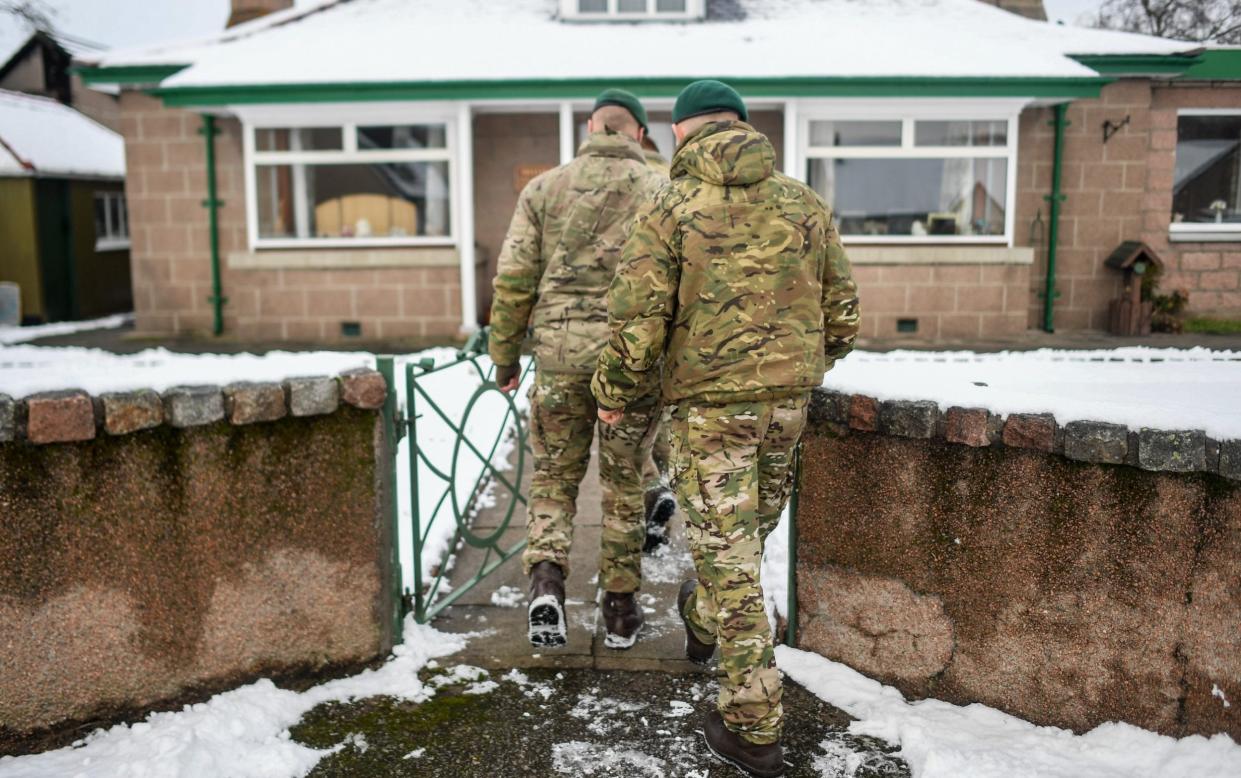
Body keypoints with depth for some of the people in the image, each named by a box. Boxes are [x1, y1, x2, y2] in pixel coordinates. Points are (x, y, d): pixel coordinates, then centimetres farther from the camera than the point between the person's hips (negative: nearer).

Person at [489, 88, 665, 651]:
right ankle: (620, 610, 21)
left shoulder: (544, 188, 4)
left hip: (559, 353, 0)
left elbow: (514, 278, 1)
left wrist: (504, 355, 10)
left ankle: (546, 578, -7)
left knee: (553, 478, 15)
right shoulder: (658, 191, 1)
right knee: (623, 484, 13)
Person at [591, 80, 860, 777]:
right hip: (789, 399, 5)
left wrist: (615, 394, 4)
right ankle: (702, 622, 50)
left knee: (728, 553, 2)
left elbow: (638, 320, -12)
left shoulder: (671, 209, -7)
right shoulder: (805, 204, 6)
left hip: (711, 401, -5)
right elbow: (842, 308, 9)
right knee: (751, 530, 23)